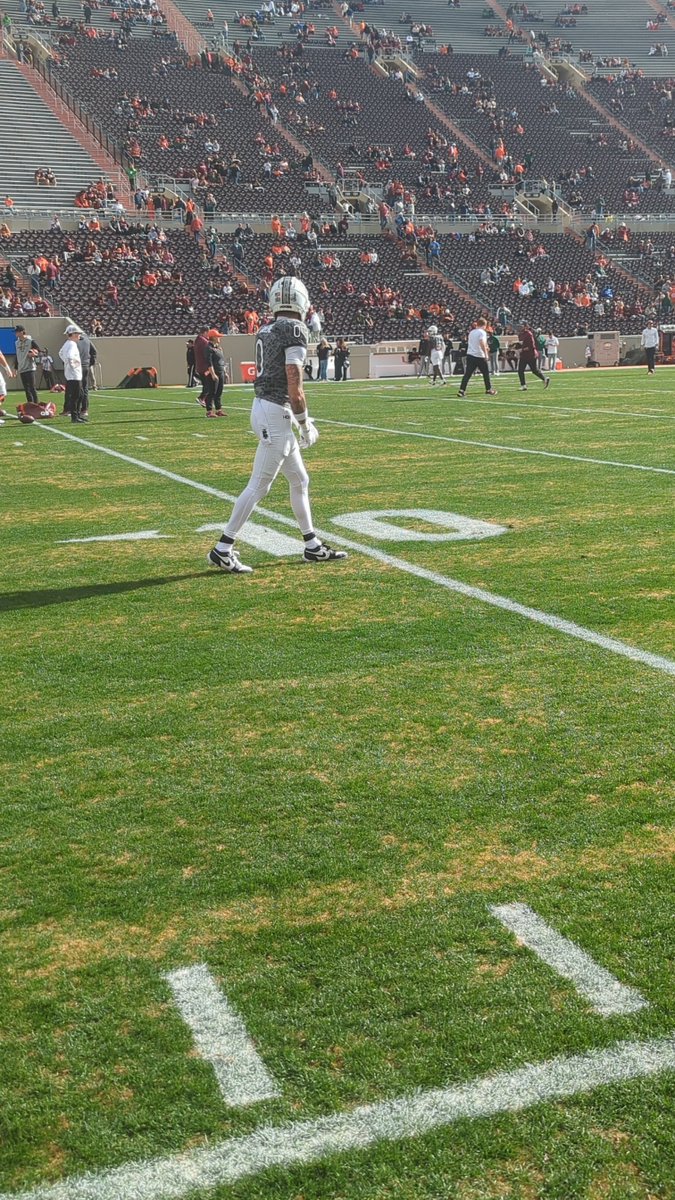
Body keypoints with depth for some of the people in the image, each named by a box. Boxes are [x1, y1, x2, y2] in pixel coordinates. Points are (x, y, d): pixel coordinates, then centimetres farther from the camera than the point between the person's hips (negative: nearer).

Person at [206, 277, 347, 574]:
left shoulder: (266, 332, 12)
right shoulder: (295, 331, -13)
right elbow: (294, 387, -17)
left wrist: (299, 418, 22)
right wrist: (306, 425, -7)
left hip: (261, 407, 9)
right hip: (276, 415, -9)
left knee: (299, 481, 17)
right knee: (258, 486, -4)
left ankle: (312, 546, 25)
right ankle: (222, 550, -1)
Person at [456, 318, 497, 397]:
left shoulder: (471, 332, 14)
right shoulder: (482, 332, -8)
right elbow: (482, 343, -21)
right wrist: (486, 354, -21)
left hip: (470, 355, 6)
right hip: (479, 356, -6)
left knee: (467, 374, 1)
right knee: (486, 373, 9)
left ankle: (461, 390, -9)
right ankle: (488, 390, 16)